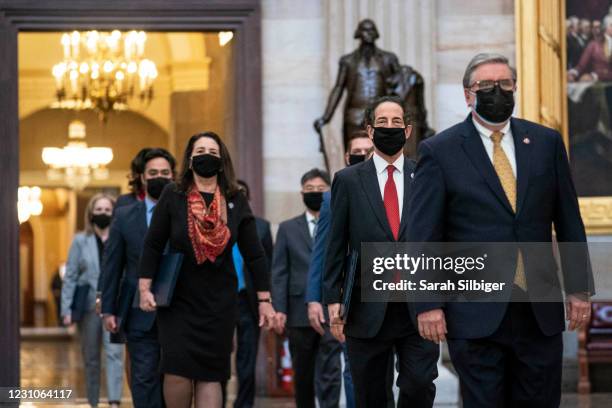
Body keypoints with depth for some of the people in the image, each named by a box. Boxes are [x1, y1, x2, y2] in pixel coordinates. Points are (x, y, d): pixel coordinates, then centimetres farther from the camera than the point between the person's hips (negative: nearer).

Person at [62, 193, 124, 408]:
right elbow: (70, 276, 5)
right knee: (91, 358, 9)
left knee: (114, 353, -13)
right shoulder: (80, 241, 7)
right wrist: (67, 309, -3)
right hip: (89, 306, 2)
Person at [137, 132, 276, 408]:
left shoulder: (236, 202, 3)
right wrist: (145, 288, -9)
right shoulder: (172, 196, -1)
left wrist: (264, 300, 0)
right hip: (178, 298, -2)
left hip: (219, 300, 2)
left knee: (211, 374, 1)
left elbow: (254, 254, 4)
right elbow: (153, 246, -1)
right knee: (177, 370, -12)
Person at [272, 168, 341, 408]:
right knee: (303, 375, 11)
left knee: (330, 371, -10)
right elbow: (279, 272, 7)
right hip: (299, 312, 2)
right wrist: (279, 309, -3)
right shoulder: (288, 229, 12)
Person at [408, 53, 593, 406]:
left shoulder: (546, 142, 9)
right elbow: (423, 234, -2)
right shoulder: (439, 151, -1)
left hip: (541, 312, 3)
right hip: (476, 314, -3)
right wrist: (428, 304, -8)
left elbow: (569, 221, 12)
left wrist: (579, 287, 8)